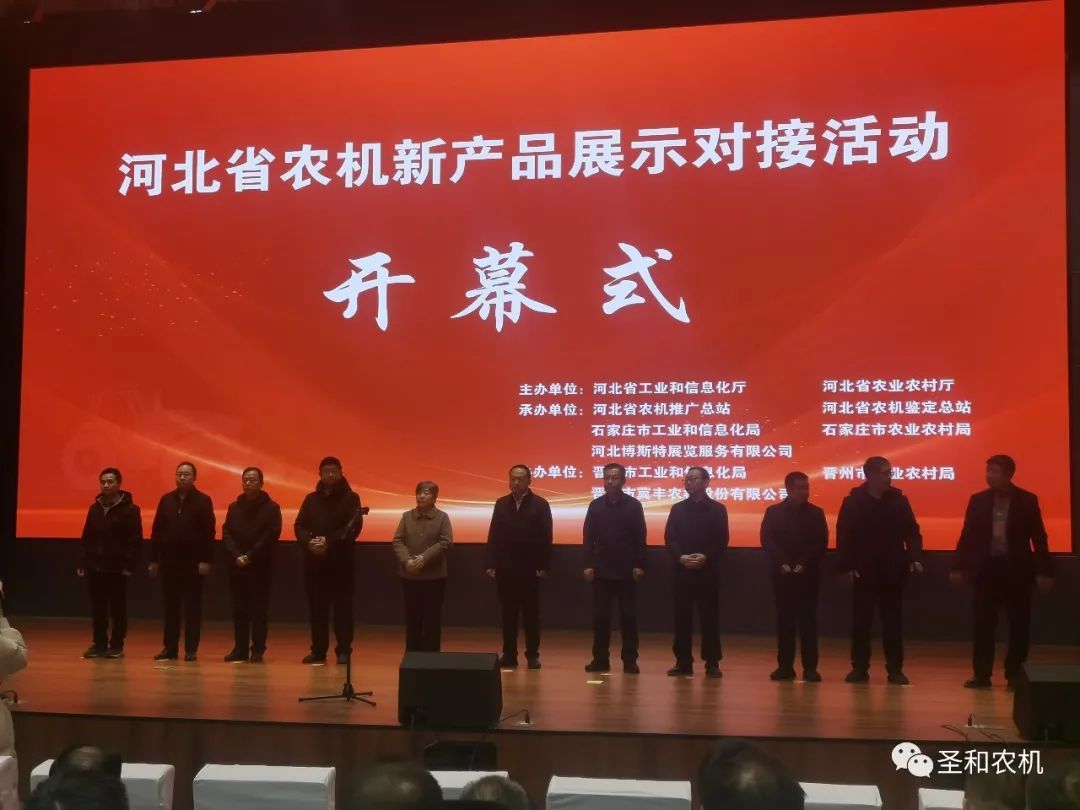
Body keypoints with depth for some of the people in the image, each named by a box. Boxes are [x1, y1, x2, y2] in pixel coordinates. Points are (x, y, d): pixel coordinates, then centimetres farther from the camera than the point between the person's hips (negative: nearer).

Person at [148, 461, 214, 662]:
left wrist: (206, 560, -13)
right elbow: (156, 531, 9)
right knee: (171, 606, 8)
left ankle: (191, 649, 5)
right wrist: (153, 559, 5)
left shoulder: (203, 501, -2)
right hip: (169, 560, 4)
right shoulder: (166, 500, 9)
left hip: (193, 561, -4)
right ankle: (170, 648, 14)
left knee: (192, 606, 1)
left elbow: (209, 533, -7)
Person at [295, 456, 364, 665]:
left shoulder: (350, 498, 2)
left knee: (342, 607, -2)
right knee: (316, 607, 5)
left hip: (341, 560, -3)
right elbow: (299, 526, 6)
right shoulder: (311, 499, 13)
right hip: (314, 560, 3)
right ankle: (318, 650, 12)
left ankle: (344, 651, 3)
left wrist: (330, 542, -20)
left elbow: (354, 527, -10)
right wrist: (309, 542, -15)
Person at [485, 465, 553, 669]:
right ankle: (509, 654, 11)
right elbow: (493, 535, 6)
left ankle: (532, 655, 10)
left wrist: (543, 566, -9)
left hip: (530, 568, -2)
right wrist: (491, 564, 0)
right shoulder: (501, 504, 8)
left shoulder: (540, 505, -1)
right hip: (505, 568, 3)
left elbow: (546, 538, -4)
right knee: (508, 613, 6)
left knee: (531, 613, 5)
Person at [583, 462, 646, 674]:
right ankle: (601, 659, 10)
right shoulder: (595, 505, 5)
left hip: (627, 570, -2)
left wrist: (639, 565, -7)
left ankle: (630, 660, 8)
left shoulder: (634, 505, 0)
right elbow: (588, 537, 5)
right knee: (600, 616, 3)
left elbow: (640, 538, -1)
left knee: (628, 616, 2)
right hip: (601, 570, 2)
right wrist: (588, 564, -2)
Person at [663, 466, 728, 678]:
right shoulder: (677, 509, 12)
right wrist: (681, 557, -14)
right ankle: (683, 662, 9)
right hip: (682, 569, 2)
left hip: (708, 570, -2)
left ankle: (712, 663, 5)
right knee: (682, 617, 2)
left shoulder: (717, 509, 4)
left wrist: (706, 557, -18)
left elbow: (722, 541, -2)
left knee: (709, 617, -1)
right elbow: (669, 538, 3)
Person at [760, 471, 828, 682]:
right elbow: (767, 541, -2)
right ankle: (785, 666, 7)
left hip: (808, 574, 0)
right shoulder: (773, 512, 5)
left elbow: (821, 543, -1)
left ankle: (810, 667, 2)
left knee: (808, 620, -1)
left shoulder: (816, 513, 6)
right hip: (782, 573, 0)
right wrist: (783, 563, -14)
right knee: (784, 620, 2)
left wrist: (804, 564, -12)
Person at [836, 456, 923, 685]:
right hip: (863, 571, -1)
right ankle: (859, 668, 12)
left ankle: (895, 669, 10)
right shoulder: (853, 501, -3)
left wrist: (915, 557, -10)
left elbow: (911, 531, 4)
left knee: (893, 622, 4)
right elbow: (844, 536, -3)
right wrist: (847, 565, -10)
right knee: (861, 621, 4)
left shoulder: (898, 499, 3)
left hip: (893, 571, 1)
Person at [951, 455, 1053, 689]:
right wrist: (959, 566, 1)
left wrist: (1045, 570, -6)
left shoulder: (1027, 500, -1)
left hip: (1017, 568, -1)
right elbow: (967, 535, 6)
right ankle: (982, 674, 8)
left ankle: (1015, 674, 14)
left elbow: (1039, 537, -1)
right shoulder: (978, 500, 4)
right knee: (984, 624, 2)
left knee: (1019, 624, 4)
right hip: (986, 567, 1)